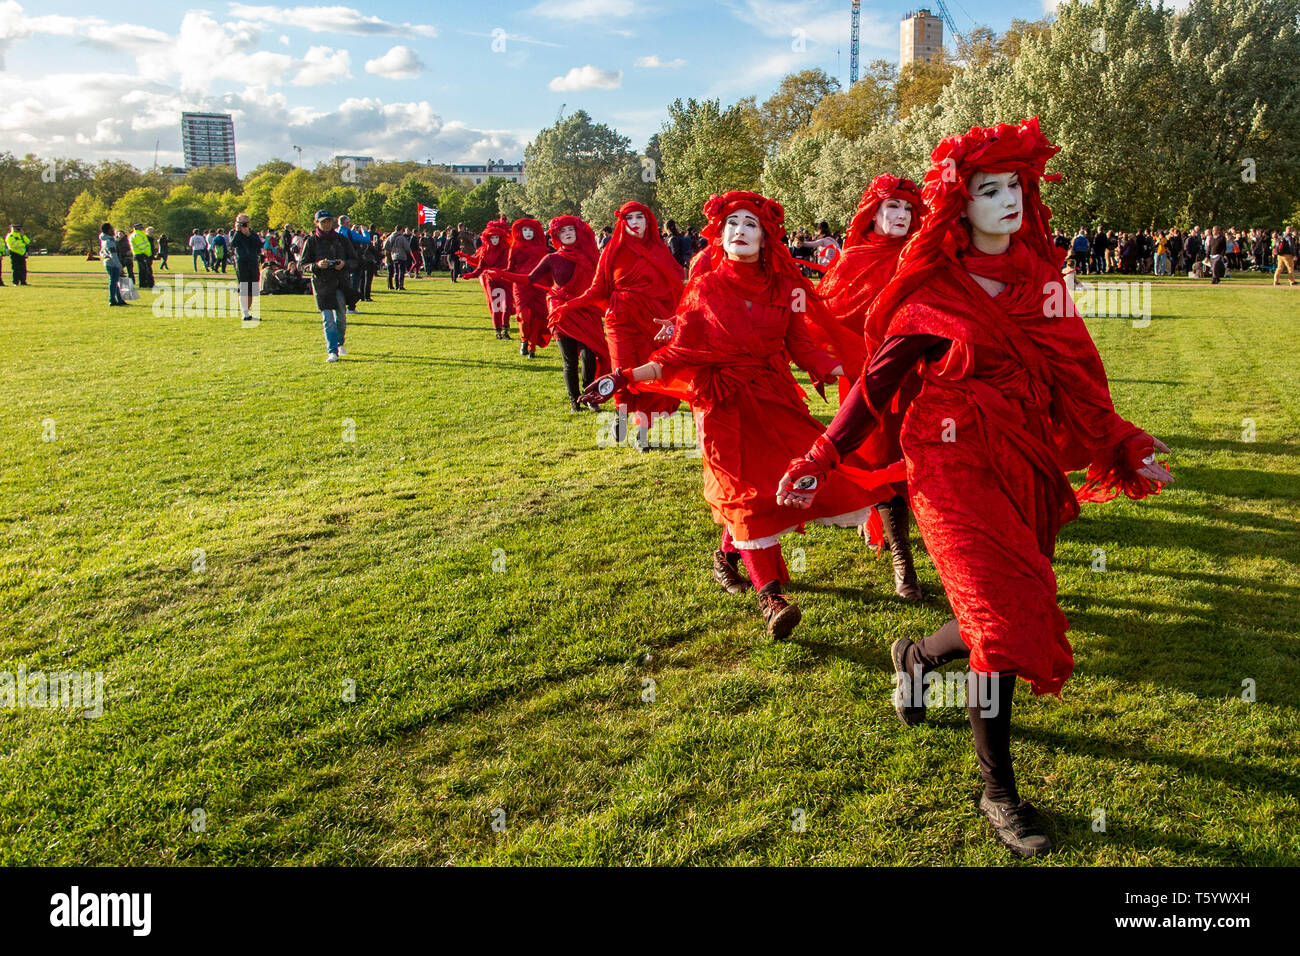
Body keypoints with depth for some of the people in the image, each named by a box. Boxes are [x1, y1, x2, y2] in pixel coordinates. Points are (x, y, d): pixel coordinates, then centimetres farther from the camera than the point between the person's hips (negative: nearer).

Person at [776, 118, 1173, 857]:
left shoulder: (1041, 274, 9)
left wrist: (1125, 448, 10)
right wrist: (822, 460, -7)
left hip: (1029, 464, 6)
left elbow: (1075, 373, 14)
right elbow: (880, 380, -4)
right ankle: (1000, 794, 9)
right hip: (956, 463, -6)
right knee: (1004, 620, -9)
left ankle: (919, 657, 39)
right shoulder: (934, 292, -6)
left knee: (1014, 617, 7)